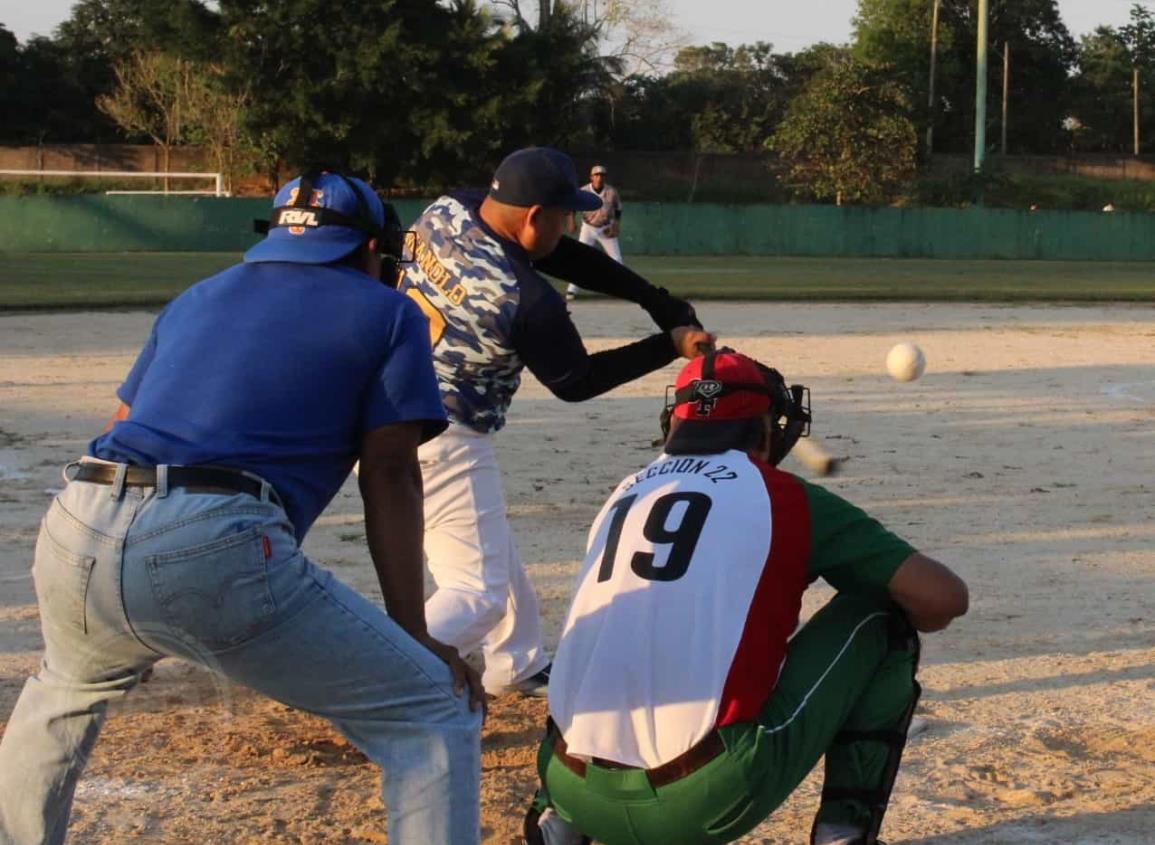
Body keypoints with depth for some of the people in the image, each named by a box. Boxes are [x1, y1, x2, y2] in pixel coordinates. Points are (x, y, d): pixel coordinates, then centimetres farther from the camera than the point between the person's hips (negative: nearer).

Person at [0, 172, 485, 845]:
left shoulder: (196, 299, 31)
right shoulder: (387, 314, 16)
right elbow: (390, 474, 7)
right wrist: (414, 635, 5)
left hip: (75, 537, 6)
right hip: (214, 554, -6)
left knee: (67, 694, 39)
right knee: (435, 718, 3)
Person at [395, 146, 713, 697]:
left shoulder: (448, 211, -5)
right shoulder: (527, 300, -26)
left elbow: (566, 257, 4)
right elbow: (576, 382, -8)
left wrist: (657, 300, 0)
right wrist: (671, 346, -3)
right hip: (443, 443, -9)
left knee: (491, 547, 26)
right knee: (478, 591, -3)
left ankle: (518, 667, 42)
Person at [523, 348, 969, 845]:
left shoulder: (626, 494, 19)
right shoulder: (786, 497, 6)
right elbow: (943, 599, 4)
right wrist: (898, 626, 27)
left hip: (575, 794, 5)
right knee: (880, 617, 13)